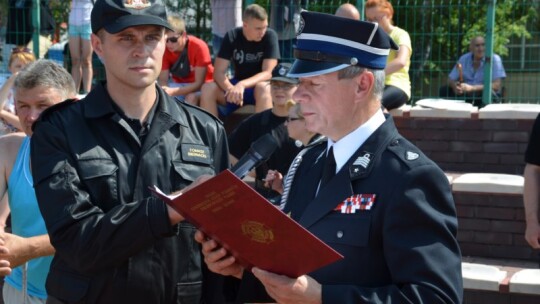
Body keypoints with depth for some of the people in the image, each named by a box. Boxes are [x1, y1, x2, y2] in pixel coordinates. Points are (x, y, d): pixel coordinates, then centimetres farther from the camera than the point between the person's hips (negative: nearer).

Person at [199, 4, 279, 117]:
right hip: (236, 85, 3)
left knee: (263, 88, -38)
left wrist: (243, 85, -38)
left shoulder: (270, 36, -14)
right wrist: (231, 89, -34)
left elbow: (268, 73, -21)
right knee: (207, 88, -24)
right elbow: (218, 72, -13)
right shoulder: (232, 36, -8)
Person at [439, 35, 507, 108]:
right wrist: (455, 86, -23)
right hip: (466, 95, 4)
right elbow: (451, 79, 4)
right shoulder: (464, 58, 0)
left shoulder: (494, 59, -13)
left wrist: (472, 88, -31)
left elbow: (497, 85, -22)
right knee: (444, 90, -14)